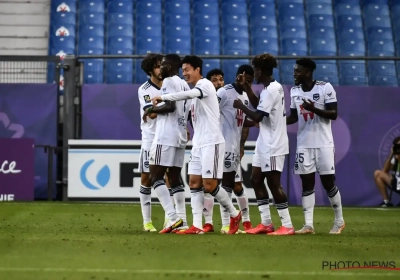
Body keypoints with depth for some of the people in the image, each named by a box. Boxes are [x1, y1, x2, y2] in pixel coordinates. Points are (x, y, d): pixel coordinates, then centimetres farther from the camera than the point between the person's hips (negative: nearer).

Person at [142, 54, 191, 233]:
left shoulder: (168, 81, -9)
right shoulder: (184, 85, 17)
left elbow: (170, 105, -22)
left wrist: (151, 110, -7)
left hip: (165, 136, -9)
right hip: (181, 136, 9)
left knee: (156, 176, -7)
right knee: (175, 177, 11)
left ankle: (173, 217, -18)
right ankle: (181, 221, 7)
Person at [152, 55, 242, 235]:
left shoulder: (205, 84, -10)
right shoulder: (195, 91, 18)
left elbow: (188, 94, -30)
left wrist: (163, 97, -28)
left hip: (211, 142, -9)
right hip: (198, 144, 9)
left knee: (209, 184, -8)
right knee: (194, 182, 0)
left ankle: (234, 214, 11)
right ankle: (197, 226, -2)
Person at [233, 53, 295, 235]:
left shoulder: (271, 90, -19)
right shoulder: (273, 88, 11)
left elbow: (257, 116, -21)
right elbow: (258, 105, 25)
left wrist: (241, 106, -6)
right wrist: (246, 87, 19)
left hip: (273, 145, -10)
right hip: (264, 144, 10)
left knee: (273, 183, -8)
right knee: (256, 180, 12)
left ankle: (287, 226, -4)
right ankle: (266, 223, 16)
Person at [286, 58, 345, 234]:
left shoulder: (325, 88, -10)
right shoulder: (294, 91, 7)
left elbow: (334, 115, -11)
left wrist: (314, 109, -26)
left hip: (323, 144, -5)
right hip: (303, 145, 5)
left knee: (328, 183, -1)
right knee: (307, 184, 1)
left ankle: (339, 221, 15)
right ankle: (308, 225, 1)